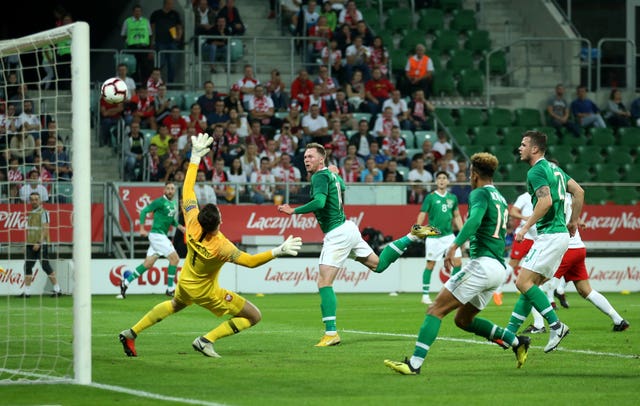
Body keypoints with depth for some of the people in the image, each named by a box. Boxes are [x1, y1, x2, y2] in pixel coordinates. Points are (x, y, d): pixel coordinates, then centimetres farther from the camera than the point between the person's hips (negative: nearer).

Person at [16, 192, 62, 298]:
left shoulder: (43, 212, -7)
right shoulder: (29, 214, 16)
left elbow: (45, 229, -14)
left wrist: (39, 243, -20)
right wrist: (27, 244, 17)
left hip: (41, 244, -7)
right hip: (30, 244, 7)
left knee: (45, 266, -6)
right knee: (27, 266, 3)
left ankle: (57, 289, 2)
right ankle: (27, 292, 6)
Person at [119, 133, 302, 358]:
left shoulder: (192, 224, -25)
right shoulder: (220, 247, -38)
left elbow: (187, 191, -16)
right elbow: (250, 261, -36)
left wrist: (195, 157, -12)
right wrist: (278, 251, -39)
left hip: (185, 283, 6)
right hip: (205, 292, -6)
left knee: (175, 304, 40)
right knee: (253, 316, 0)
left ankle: (131, 333, 41)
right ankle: (207, 340, -4)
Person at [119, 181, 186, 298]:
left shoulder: (174, 204, 14)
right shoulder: (160, 202, -11)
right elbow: (144, 211, -12)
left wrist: (179, 226, 11)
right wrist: (142, 229, -17)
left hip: (162, 236, 9)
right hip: (157, 234, -9)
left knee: (148, 264, 8)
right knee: (175, 258, -11)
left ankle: (126, 283, 14)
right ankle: (170, 289, -5)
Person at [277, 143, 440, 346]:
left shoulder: (320, 176, -15)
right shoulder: (332, 175, 12)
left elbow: (320, 202, -31)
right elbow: (341, 184, 34)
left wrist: (294, 211, -27)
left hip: (336, 234, -10)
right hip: (346, 228, 10)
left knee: (324, 282, -11)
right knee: (378, 264, 24)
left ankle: (331, 333, -17)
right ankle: (412, 236, 19)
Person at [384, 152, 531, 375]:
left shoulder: (480, 194, -4)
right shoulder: (501, 199, 22)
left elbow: (475, 219, -25)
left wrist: (454, 245, -35)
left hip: (482, 263, -9)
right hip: (499, 268, 9)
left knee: (436, 309, -10)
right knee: (463, 319, 20)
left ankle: (415, 362, -21)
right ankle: (516, 341, 13)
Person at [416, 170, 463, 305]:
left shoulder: (452, 198, 9)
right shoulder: (430, 197, -3)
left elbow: (457, 217, 18)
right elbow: (422, 215, -7)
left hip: (449, 235, 4)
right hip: (434, 237, -4)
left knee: (458, 262, -3)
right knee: (430, 265, 0)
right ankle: (425, 295, 7)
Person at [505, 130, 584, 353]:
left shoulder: (536, 171, -12)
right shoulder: (553, 168, 17)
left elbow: (546, 201, -25)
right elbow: (579, 191, 21)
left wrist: (525, 227, -20)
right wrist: (573, 221, 26)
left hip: (550, 235, -10)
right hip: (560, 234, 10)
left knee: (523, 282, -11)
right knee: (530, 284, 10)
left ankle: (556, 325, -14)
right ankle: (510, 333, 10)